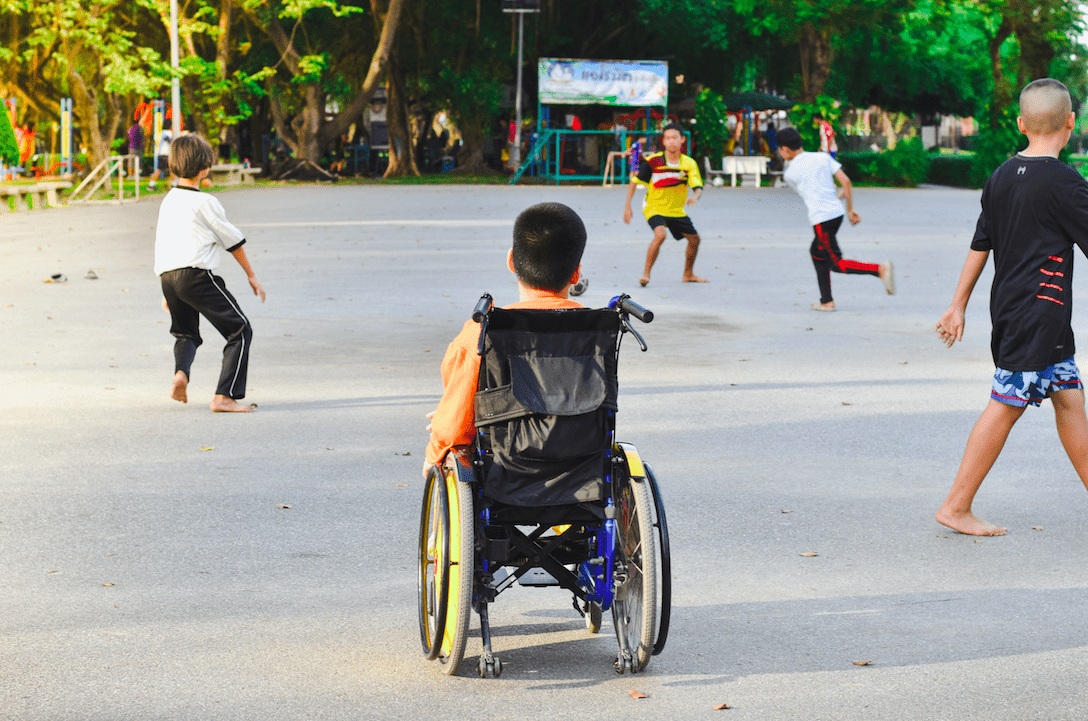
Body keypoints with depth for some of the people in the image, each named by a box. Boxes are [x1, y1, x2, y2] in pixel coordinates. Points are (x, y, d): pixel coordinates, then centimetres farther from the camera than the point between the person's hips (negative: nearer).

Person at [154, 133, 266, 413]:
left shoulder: (168, 201, 18)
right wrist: (251, 275, 15)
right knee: (240, 330, -1)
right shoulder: (205, 202, -4)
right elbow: (233, 241, 3)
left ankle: (181, 372, -4)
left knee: (186, 334, 27)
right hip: (196, 274, -7)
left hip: (167, 276, 7)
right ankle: (224, 396, -11)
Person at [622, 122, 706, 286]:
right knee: (660, 234, -30)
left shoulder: (689, 163, -6)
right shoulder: (653, 161, -16)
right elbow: (634, 181, -6)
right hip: (654, 208, -5)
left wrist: (695, 197, -38)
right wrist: (627, 205, -10)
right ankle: (646, 274, -20)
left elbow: (698, 187, -14)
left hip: (677, 210, 5)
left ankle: (688, 274, 32)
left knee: (694, 238, 9)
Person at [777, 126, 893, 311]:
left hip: (821, 219, -7)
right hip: (837, 212, 7)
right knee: (816, 252, 23)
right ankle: (826, 301, 21)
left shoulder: (789, 174, -1)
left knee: (836, 264, -2)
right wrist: (850, 209, 12)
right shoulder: (822, 157, 10)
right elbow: (846, 181, 4)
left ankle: (880, 269, -20)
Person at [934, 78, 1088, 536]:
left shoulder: (1001, 177, 8)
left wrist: (958, 306, 19)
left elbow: (979, 246, 14)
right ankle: (956, 507, 0)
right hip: (1038, 314, -8)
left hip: (1008, 307, 8)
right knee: (1005, 407, -4)